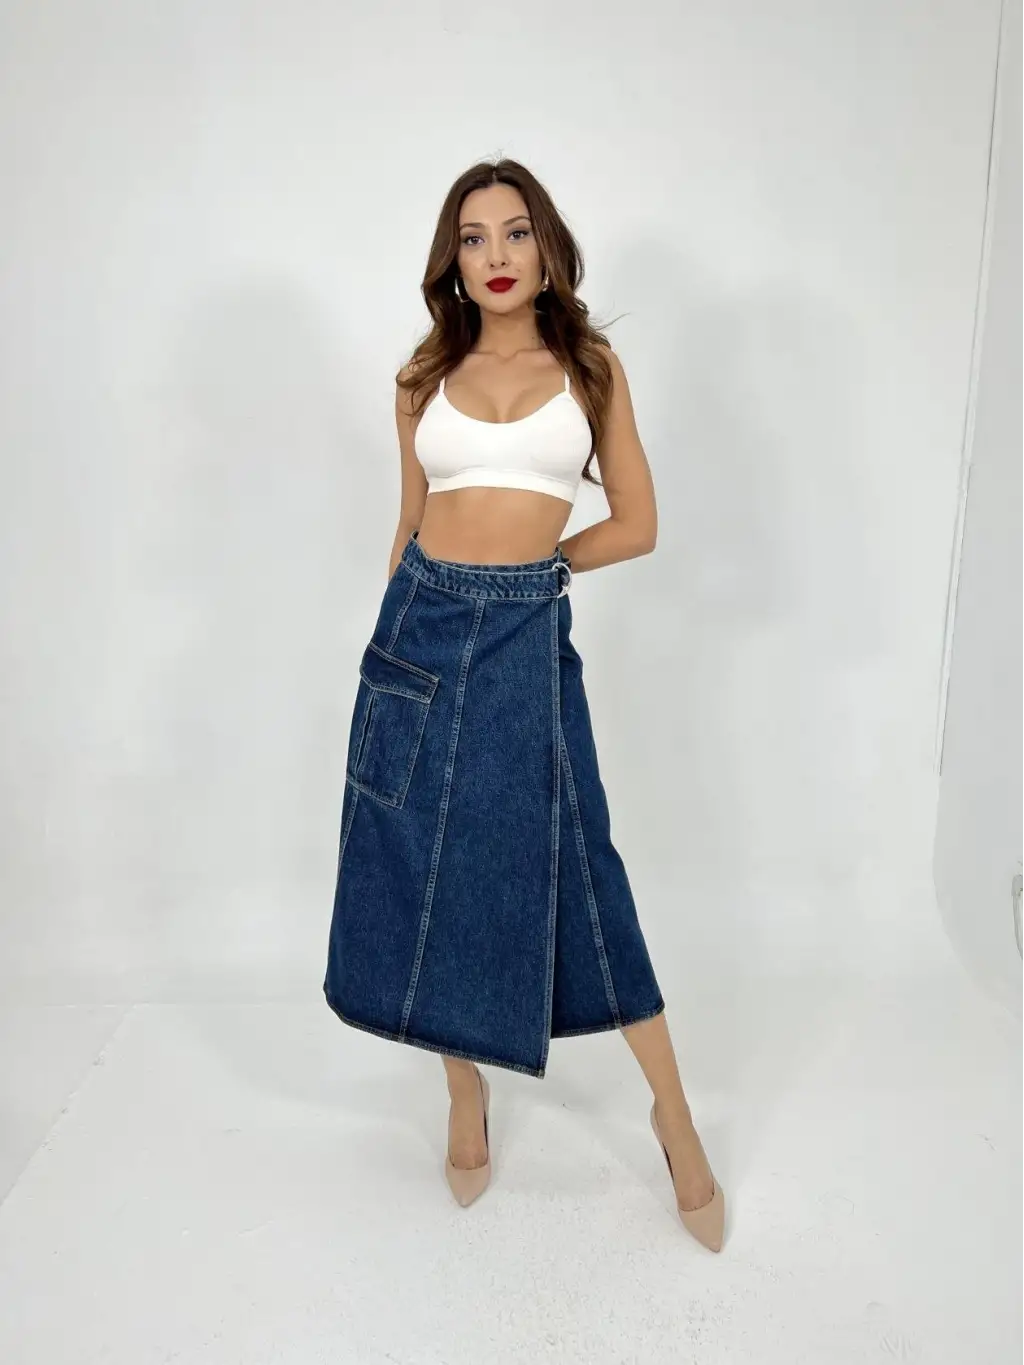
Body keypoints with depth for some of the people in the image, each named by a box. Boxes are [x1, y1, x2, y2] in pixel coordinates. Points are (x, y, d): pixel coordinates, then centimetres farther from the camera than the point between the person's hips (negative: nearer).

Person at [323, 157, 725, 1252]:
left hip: (528, 637, -2)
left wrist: (529, 563, 2)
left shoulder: (590, 366, 4)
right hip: (421, 628, 3)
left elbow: (637, 524, 4)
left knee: (565, 867, 1)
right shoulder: (425, 375, 9)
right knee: (429, 865, 7)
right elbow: (412, 521, 15)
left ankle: (673, 1110, 20)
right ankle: (467, 1091, 29)